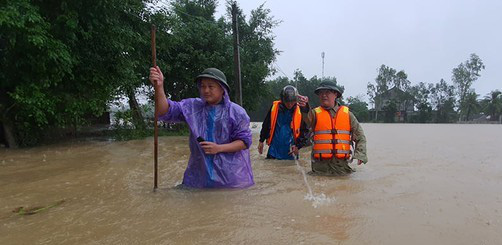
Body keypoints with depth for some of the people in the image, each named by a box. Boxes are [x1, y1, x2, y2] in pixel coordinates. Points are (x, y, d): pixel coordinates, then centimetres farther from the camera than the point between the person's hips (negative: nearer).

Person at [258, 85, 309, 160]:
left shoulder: (299, 111, -7)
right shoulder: (274, 107, -4)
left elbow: (304, 131, 1)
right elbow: (266, 125, 8)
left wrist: (298, 146, -9)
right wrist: (261, 141, 10)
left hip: (289, 153, -1)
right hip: (273, 151, 1)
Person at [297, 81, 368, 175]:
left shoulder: (347, 113, 9)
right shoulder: (315, 113, 4)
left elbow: (360, 136, 12)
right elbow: (307, 119, -21)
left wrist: (360, 154, -3)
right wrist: (305, 108, -43)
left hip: (342, 164, 1)